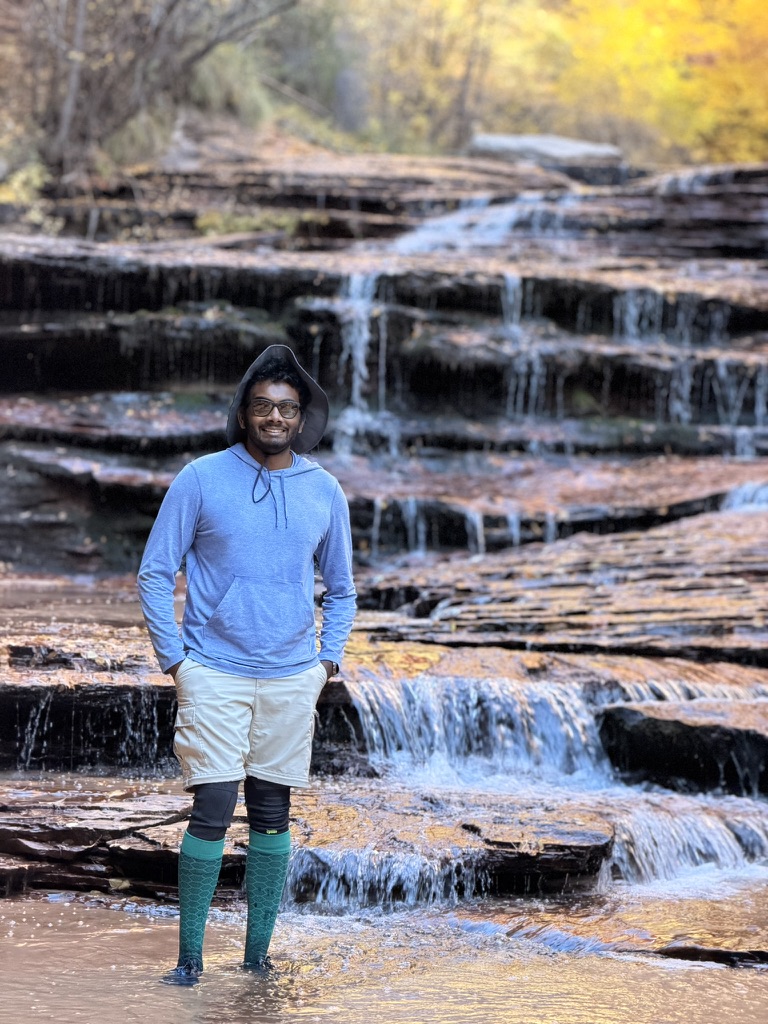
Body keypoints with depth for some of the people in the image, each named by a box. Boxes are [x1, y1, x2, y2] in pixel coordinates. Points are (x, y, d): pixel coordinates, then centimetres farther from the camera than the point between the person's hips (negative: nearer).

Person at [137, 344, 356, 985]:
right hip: (215, 675, -3)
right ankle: (190, 955, -1)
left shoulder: (324, 491, 6)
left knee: (273, 813, 8)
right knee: (213, 808, -9)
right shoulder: (202, 480, -3)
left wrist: (328, 660, 7)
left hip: (292, 679, 3)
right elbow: (155, 575, 0)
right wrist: (175, 659, -6)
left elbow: (341, 588, 18)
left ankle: (258, 954, 16)